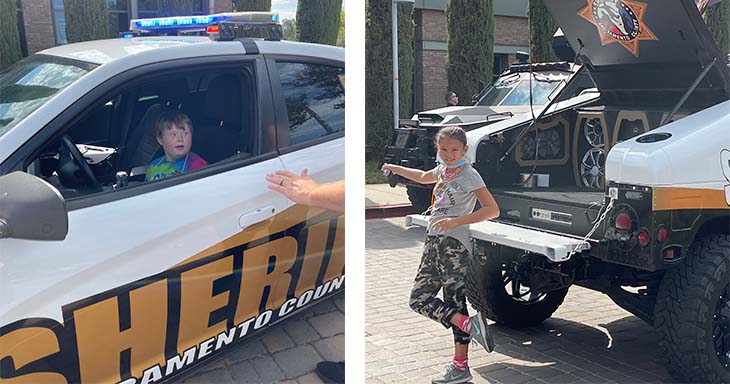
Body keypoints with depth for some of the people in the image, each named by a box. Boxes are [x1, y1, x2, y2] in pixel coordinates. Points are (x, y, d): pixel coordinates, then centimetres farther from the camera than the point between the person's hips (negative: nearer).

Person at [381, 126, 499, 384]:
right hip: (433, 242, 9)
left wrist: (456, 221, -22)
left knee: (455, 301, -11)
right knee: (419, 299, 2)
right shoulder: (443, 171, 16)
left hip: (453, 243, -9)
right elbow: (423, 177, 40)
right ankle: (469, 325, 0)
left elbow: (492, 210, -14)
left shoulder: (468, 175, -7)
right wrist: (394, 168, 46)